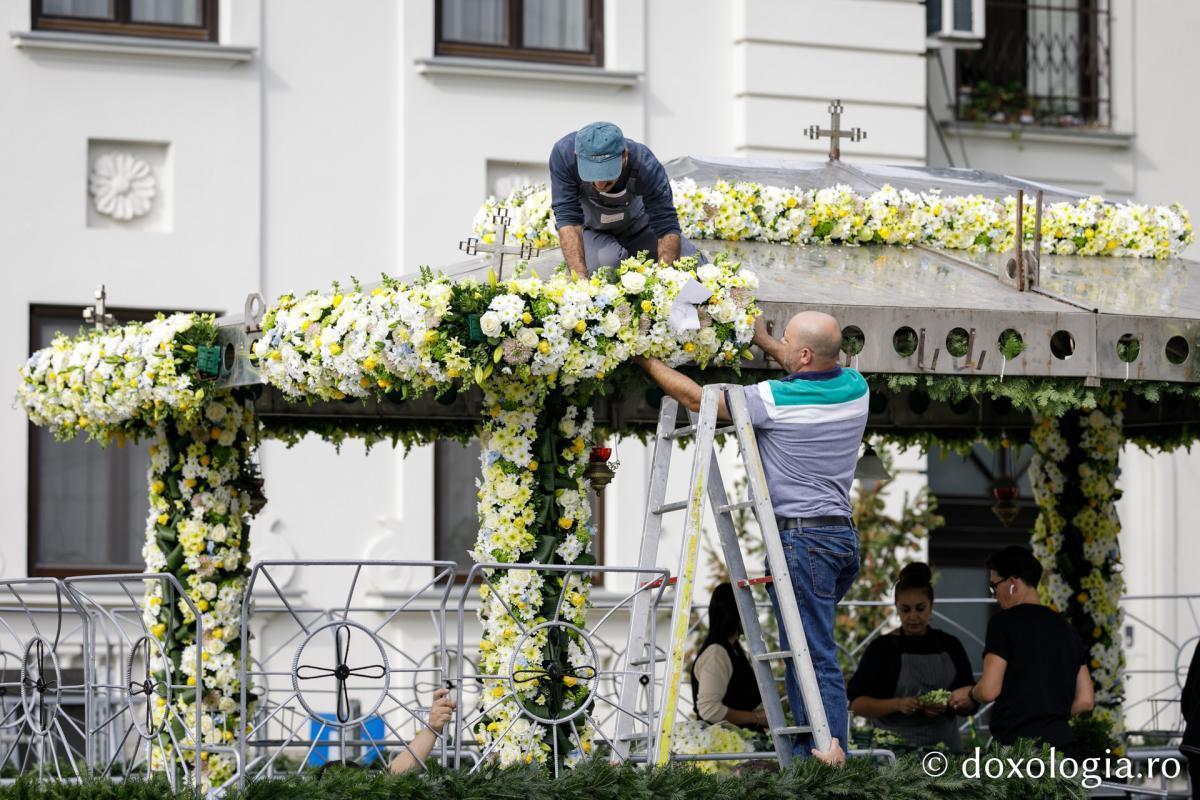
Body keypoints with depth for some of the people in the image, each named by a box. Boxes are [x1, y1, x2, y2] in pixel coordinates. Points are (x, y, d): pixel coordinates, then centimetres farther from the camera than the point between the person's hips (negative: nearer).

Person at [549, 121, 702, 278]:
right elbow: (568, 218, -34)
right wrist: (580, 278, -47)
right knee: (606, 261, -33)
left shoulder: (645, 164, -32)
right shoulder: (564, 153, -34)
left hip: (636, 223, 2)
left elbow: (667, 229, -30)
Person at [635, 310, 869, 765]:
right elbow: (814, 373, 30)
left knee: (814, 655, -7)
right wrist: (761, 340, 33)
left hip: (802, 536, -8)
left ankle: (831, 753, -9)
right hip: (843, 535, 8)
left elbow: (694, 397, -3)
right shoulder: (855, 388, 5)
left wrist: (647, 361, 11)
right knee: (804, 648, 14)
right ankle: (805, 752, 15)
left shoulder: (776, 400, -13)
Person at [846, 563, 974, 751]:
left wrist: (947, 705, -13)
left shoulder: (950, 646, 8)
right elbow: (857, 703, -4)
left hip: (944, 743, 2)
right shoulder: (881, 648, 1)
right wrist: (897, 704, -18)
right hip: (896, 747, -2)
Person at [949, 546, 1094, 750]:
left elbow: (989, 690, -10)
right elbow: (1085, 700, 14)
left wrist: (968, 694, 11)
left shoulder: (1004, 623, -4)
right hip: (1060, 741, 6)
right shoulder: (1067, 630, 16)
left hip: (1015, 742, -6)